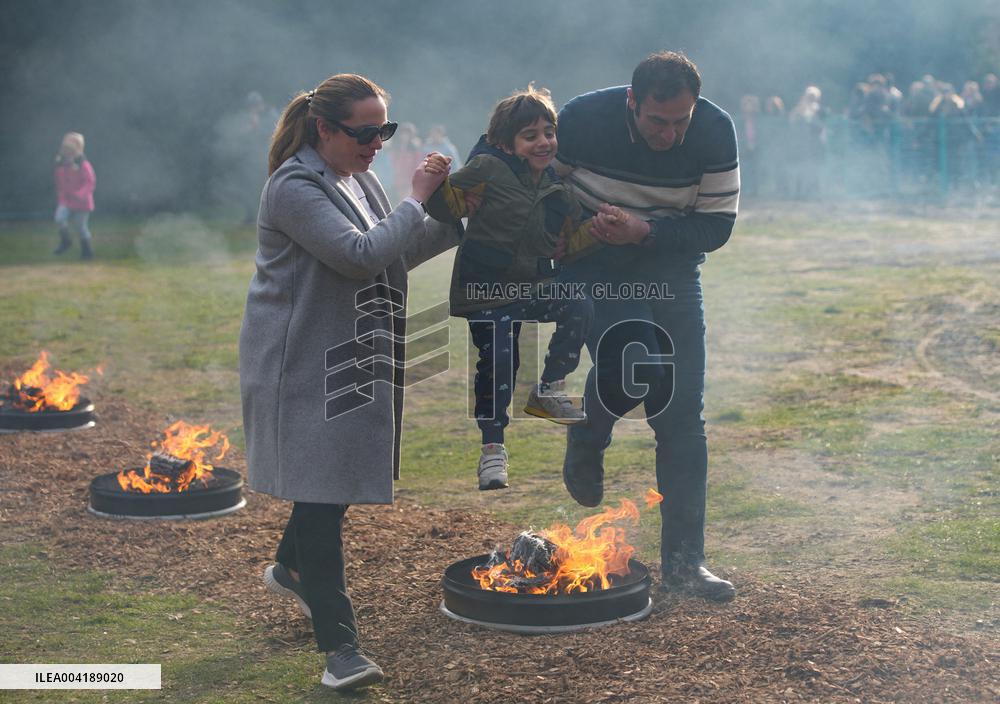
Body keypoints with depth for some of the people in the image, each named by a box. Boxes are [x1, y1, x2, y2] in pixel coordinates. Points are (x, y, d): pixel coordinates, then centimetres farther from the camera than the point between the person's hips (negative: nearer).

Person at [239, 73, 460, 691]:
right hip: (305, 365, -9)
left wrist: (459, 223, 6)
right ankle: (339, 645, -7)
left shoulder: (358, 177, 12)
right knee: (322, 491, -9)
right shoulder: (294, 187, -17)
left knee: (344, 475, 19)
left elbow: (398, 253, 18)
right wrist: (417, 202, -18)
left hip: (353, 357, 9)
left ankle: (290, 570, 46)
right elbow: (361, 255, -28)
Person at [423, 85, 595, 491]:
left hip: (534, 289, 4)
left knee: (579, 308, -20)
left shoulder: (556, 189, 7)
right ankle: (492, 448, 9)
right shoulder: (488, 169, -10)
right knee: (497, 364, -9)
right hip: (488, 292, -4)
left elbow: (571, 241, 13)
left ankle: (549, 390, -3)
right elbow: (446, 205, -10)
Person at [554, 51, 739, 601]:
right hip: (593, 267, -2)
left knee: (683, 416, -2)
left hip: (670, 267, 3)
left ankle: (683, 560, 8)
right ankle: (586, 442, 8)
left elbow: (716, 226, -12)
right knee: (632, 363, -28)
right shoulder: (582, 121, -21)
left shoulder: (715, 133, -16)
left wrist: (646, 233, -25)